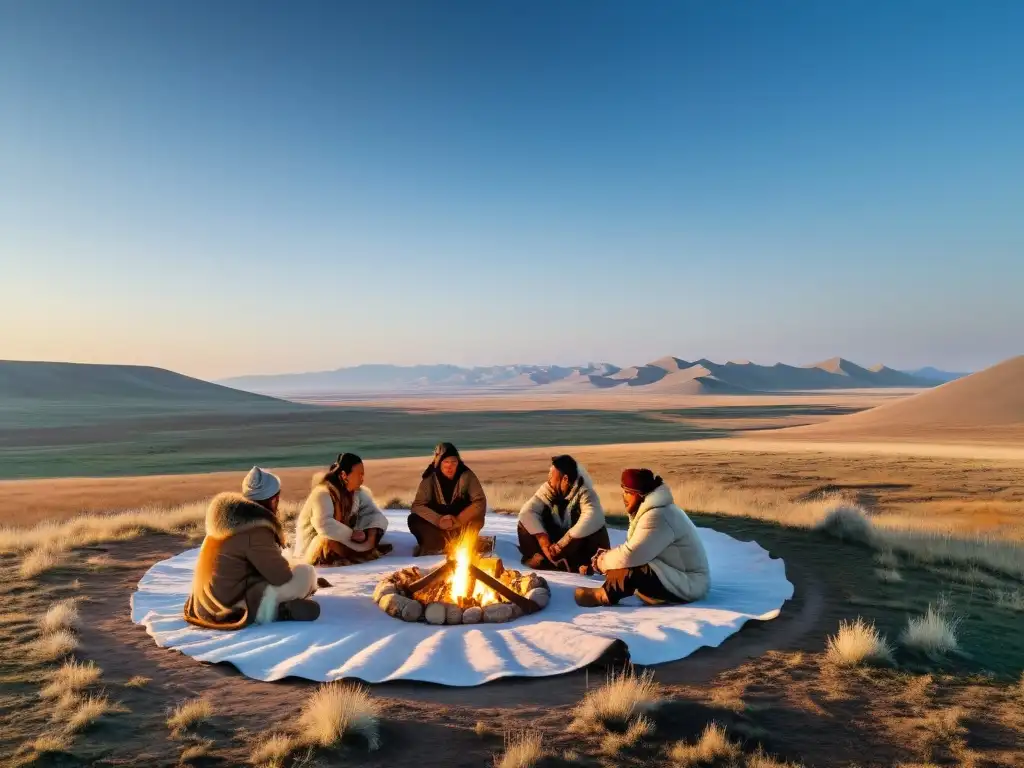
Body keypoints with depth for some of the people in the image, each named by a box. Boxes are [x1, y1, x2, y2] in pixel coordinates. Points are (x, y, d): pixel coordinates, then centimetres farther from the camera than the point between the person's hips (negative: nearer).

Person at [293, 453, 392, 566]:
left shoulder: (358, 492, -2)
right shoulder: (322, 493, -24)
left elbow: (374, 514, -6)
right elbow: (324, 524, -37)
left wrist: (371, 537, -24)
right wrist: (351, 534, -32)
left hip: (343, 541, 6)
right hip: (313, 545, -6)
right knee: (329, 539, -40)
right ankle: (364, 553, -21)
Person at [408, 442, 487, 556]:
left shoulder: (466, 475, -16)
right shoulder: (430, 478, -14)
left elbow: (480, 502, -19)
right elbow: (417, 506, -17)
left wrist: (459, 520, -31)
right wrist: (438, 520, -33)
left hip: (461, 525, 0)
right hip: (438, 525, 1)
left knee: (477, 520, -30)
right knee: (414, 520, -24)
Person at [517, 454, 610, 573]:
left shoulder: (585, 492, -20)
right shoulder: (547, 489, -8)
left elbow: (593, 519, -39)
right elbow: (527, 512, -20)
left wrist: (562, 544, -42)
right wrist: (543, 541, -33)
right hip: (553, 539, 3)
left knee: (597, 530, -33)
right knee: (524, 525, -17)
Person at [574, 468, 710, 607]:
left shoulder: (657, 516, -24)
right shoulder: (652, 510, 11)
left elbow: (630, 556, -29)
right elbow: (634, 550, 11)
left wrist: (602, 561, -11)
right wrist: (608, 556, -6)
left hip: (688, 584, -11)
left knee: (629, 569, -28)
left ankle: (604, 596, -10)